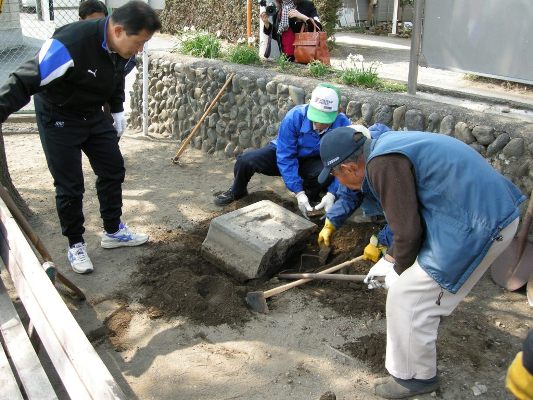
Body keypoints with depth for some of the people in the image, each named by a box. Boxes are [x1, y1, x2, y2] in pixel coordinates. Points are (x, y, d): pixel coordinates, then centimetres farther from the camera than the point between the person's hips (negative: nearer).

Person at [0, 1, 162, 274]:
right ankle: (75, 245, 18)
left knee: (113, 170, 11)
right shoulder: (70, 44, -35)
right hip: (59, 119, -7)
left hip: (94, 115, 7)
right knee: (70, 187, -2)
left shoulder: (121, 47, -12)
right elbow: (25, 81, -33)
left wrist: (117, 110, 11)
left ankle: (113, 232, 29)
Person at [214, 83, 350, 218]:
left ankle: (311, 195, 4)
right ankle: (237, 191, 11)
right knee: (246, 160, -25)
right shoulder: (294, 117, -30)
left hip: (312, 162, 1)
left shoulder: (343, 125, -27)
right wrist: (298, 192, -34)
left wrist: (331, 194, -36)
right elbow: (285, 158, -28)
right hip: (283, 153, 0)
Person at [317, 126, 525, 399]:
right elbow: (408, 214, 22)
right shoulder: (386, 149, 12)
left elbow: (408, 231, -15)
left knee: (407, 296, -1)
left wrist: (398, 271, 4)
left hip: (477, 226, -10)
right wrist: (389, 260, 26)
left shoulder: (383, 164, -20)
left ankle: (416, 378, 16)